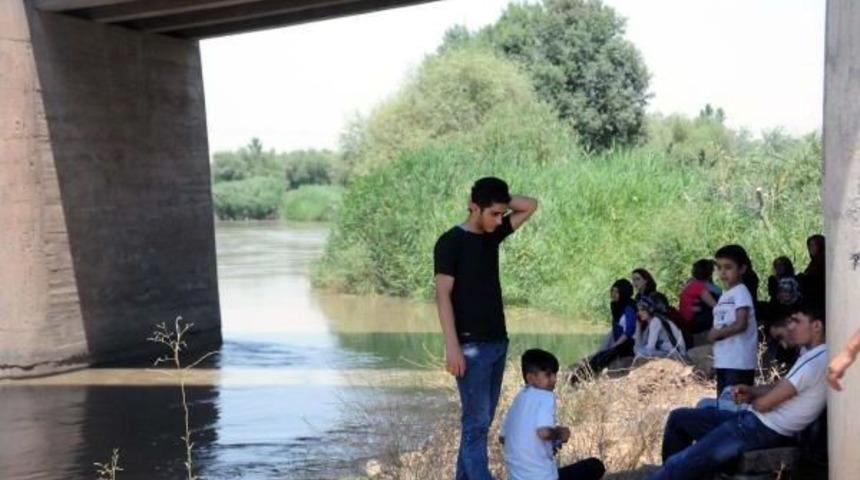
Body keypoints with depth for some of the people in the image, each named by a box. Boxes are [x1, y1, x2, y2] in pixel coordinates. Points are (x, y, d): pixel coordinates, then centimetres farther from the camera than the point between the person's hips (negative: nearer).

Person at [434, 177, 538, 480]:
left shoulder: (493, 235, 11)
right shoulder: (451, 242, -10)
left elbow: (530, 206, 19)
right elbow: (443, 295, -14)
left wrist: (500, 201, 3)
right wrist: (453, 346, -19)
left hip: (498, 342, 7)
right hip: (471, 346, -7)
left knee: (481, 420, 10)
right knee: (477, 422, -9)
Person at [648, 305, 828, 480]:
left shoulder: (816, 360, -18)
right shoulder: (813, 356, 15)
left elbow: (764, 403, -17)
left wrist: (750, 399, 6)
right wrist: (750, 390, 3)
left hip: (760, 430, -11)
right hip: (755, 421, 11)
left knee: (678, 465, -16)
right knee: (678, 418, 15)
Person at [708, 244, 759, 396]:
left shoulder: (741, 292, -9)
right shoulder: (725, 295, 18)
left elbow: (741, 324, -19)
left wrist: (718, 333, -11)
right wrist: (714, 334, -4)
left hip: (739, 362, -9)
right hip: (723, 360, 9)